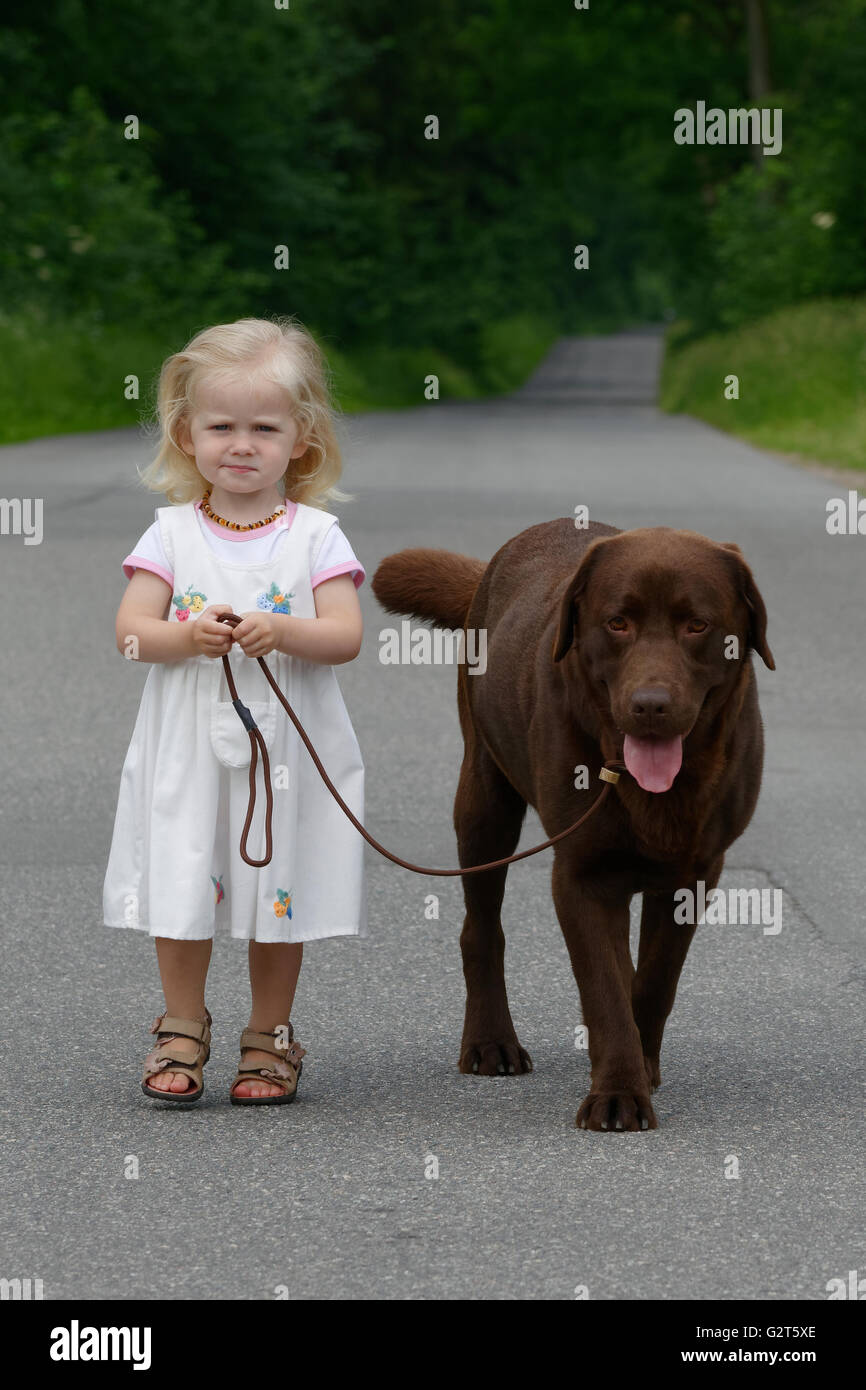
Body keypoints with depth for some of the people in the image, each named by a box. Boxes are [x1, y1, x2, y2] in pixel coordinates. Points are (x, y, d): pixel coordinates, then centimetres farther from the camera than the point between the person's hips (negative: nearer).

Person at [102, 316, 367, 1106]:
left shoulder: (314, 536, -1)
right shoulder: (173, 533, 2)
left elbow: (346, 635, -9)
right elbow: (130, 628, -4)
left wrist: (281, 632, -27)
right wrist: (185, 636, -24)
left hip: (286, 753, -1)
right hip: (188, 753, 1)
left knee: (280, 893, 6)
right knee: (181, 888, 3)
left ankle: (270, 1038, 20)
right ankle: (183, 1029, 20)